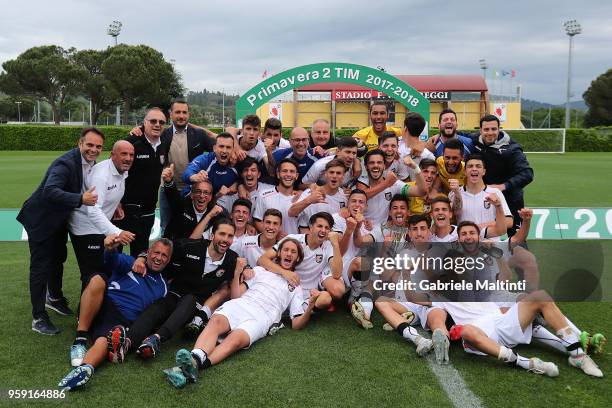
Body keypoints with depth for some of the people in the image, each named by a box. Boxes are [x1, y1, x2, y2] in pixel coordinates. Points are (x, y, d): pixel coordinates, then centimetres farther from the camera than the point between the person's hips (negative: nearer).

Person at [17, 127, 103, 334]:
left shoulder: (90, 163, -5)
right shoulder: (65, 163, -31)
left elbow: (90, 189, 7)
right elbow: (49, 191, -43)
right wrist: (81, 199, -49)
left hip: (59, 219, 9)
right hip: (41, 220, -8)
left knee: (58, 259, 24)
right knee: (40, 266, 0)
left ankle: (54, 298, 48)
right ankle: (38, 318, 12)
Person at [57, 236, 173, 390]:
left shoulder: (162, 287, 24)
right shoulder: (131, 264, 14)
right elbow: (115, 260, -9)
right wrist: (110, 249, -32)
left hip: (122, 320, 0)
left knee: (104, 342, -33)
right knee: (98, 280, -29)